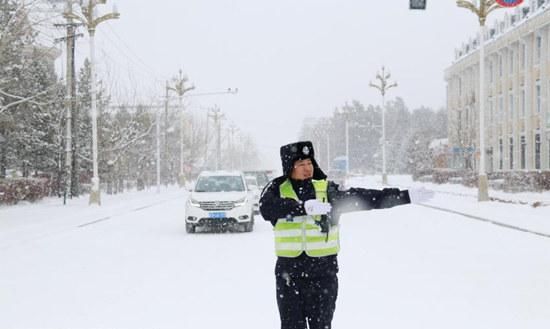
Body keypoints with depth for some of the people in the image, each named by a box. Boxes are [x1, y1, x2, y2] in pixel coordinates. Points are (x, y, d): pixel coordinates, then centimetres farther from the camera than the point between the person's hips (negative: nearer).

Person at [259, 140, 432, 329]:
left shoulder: (326, 189, 1)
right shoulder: (277, 189, -1)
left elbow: (360, 197, -7)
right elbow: (268, 207, -22)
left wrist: (406, 195, -16)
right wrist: (305, 207, -36)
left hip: (323, 271, 0)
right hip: (289, 272, 0)